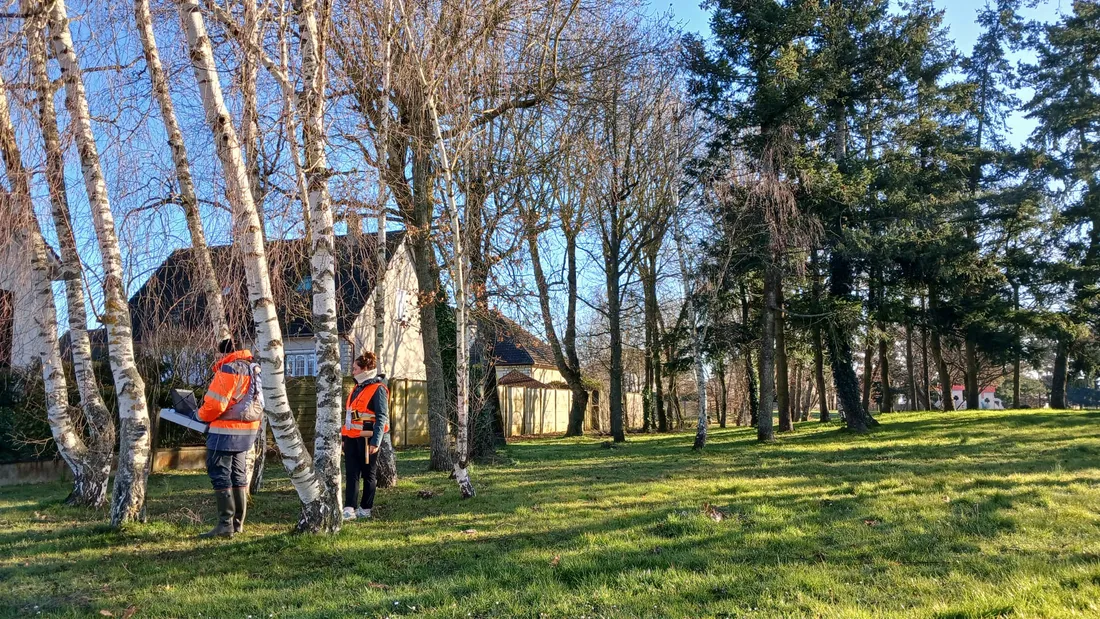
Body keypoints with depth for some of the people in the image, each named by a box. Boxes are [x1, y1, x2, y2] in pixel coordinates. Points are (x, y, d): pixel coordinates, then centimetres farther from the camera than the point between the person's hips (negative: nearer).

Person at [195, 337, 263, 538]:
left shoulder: (228, 369, -14)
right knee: (238, 475, 14)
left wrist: (200, 415, 2)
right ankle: (237, 523, 19)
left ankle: (225, 525, -3)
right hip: (247, 430, 9)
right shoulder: (253, 369, 12)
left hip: (227, 430, -9)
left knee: (219, 475, -3)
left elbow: (215, 403, -17)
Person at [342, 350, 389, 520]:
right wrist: (344, 435, 19)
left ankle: (365, 509, 13)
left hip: (366, 438, -8)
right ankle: (349, 509, 0)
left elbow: (382, 417, -15)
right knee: (351, 473, 2)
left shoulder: (378, 389, -10)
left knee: (368, 474, 4)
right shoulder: (358, 388, 16)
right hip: (351, 437, 8)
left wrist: (376, 442, -20)